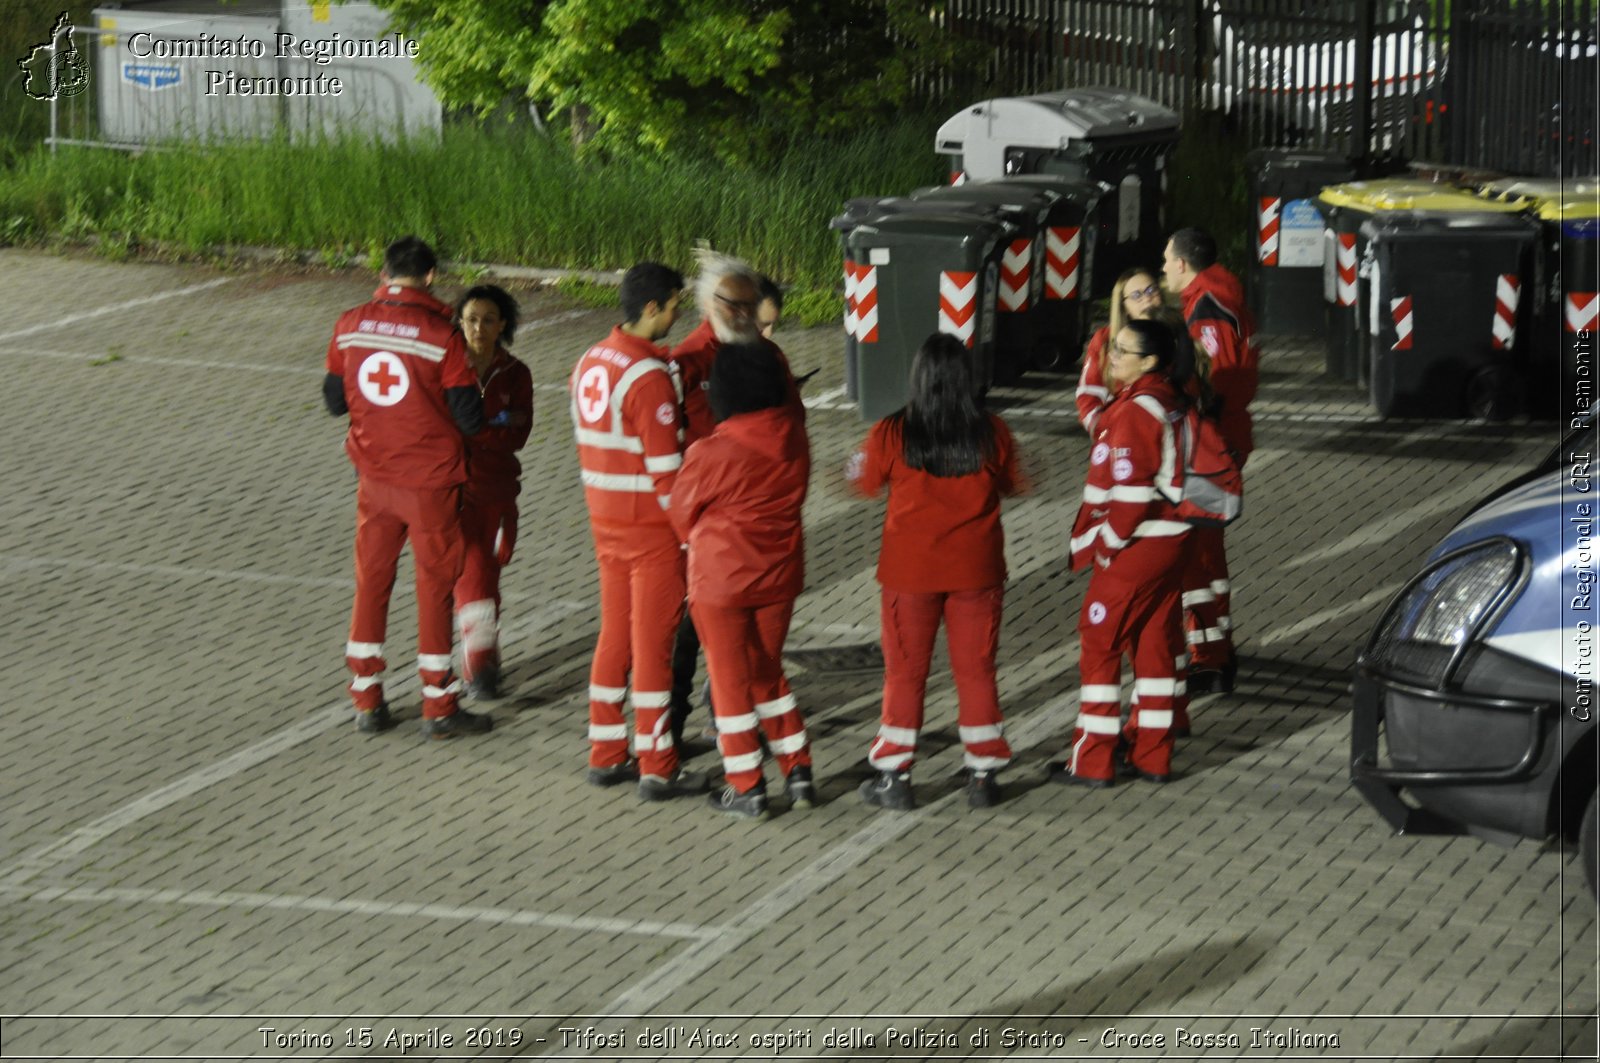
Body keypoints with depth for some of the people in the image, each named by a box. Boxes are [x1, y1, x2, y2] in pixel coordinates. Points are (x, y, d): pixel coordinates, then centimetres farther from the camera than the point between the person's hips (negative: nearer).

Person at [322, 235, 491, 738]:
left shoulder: (350, 325, -3)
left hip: (373, 478, 4)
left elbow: (335, 400, 6)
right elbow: (469, 418, -14)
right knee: (434, 585, 6)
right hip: (430, 480, -4)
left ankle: (366, 699, 18)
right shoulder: (441, 334, -16)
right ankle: (438, 707, 10)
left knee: (371, 582, 14)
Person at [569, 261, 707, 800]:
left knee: (615, 635, 15)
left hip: (606, 522, 8)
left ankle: (606, 754, 21)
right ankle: (657, 770, 4)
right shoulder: (648, 377, -20)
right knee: (653, 644, -1)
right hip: (652, 526, -8)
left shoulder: (590, 363, 6)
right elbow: (665, 467, -20)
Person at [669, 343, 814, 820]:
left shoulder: (711, 453, -21)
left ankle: (747, 788, 11)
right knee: (768, 670, 21)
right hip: (780, 575, 5)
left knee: (731, 678, 7)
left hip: (721, 579, -5)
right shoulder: (793, 437, -7)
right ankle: (797, 772, 20)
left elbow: (682, 513, -4)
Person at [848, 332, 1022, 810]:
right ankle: (983, 775, 15)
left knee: (905, 670, 9)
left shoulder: (892, 434, -14)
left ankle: (895, 776, 12)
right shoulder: (992, 434, -10)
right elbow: (1011, 485, 6)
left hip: (910, 571, -1)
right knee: (976, 669, 11)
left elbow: (865, 481, 1)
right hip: (976, 570, 1)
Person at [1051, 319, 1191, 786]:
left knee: (1100, 644, -1)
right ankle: (1153, 756, 17)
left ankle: (1091, 761, 1)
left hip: (1133, 549, -9)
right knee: (1156, 643, 12)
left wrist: (1104, 544, -14)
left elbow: (1131, 490, -23)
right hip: (1170, 540, 9)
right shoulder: (1169, 404, 10)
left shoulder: (1133, 413, -19)